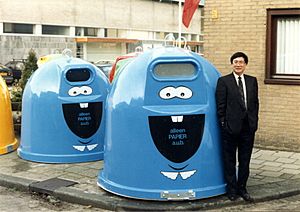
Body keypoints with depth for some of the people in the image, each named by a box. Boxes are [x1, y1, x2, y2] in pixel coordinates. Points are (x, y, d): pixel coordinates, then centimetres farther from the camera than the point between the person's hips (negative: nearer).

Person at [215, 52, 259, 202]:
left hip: (248, 127, 4)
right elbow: (220, 105, -5)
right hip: (231, 127, -4)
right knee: (230, 160, 6)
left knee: (245, 160, 11)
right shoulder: (224, 81, -3)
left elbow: (255, 103, 11)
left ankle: (242, 188, 23)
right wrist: (223, 123, -9)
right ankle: (231, 189, 17)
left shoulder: (252, 81, 10)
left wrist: (254, 122, 3)